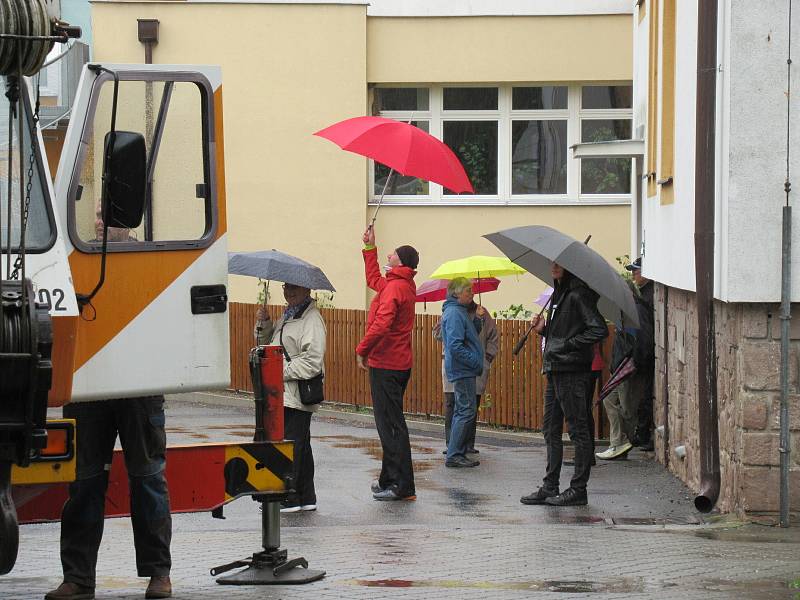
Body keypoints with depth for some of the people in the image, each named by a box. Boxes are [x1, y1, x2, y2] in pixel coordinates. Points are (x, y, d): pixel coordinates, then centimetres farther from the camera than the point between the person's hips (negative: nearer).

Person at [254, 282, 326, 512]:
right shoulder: (287, 316, 18)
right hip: (284, 394, 10)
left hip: (297, 396, -10)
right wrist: (263, 324, 9)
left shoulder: (312, 320, -13)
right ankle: (306, 497, 19)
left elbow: (312, 360, -20)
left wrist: (282, 370, -18)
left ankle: (289, 497, -5)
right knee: (300, 446, 13)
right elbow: (267, 343, 28)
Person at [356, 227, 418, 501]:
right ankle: (389, 479, 25)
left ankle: (401, 486, -11)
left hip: (386, 365, -10)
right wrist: (370, 248, 34)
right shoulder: (405, 285, 14)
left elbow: (382, 324, -28)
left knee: (391, 425, -9)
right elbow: (373, 279, 34)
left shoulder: (395, 287, -17)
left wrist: (363, 349, -17)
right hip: (398, 363, 10)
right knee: (390, 422, 17)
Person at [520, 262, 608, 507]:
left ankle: (578, 489, 0)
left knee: (577, 430, -3)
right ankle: (550, 488, 15)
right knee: (551, 431, 11)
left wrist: (570, 345, -17)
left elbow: (599, 330, -19)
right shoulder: (559, 294, 17)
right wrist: (544, 329, 7)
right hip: (555, 371, 10)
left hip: (572, 371, -10)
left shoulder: (578, 294, -12)